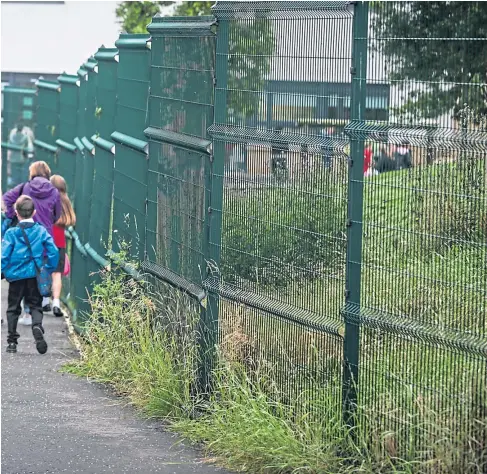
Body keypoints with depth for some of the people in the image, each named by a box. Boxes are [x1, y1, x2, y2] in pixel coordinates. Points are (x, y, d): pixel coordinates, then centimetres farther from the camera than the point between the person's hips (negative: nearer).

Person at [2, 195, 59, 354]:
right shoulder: (41, 231, -1)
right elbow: (53, 251, -3)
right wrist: (49, 269, 10)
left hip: (16, 276, -1)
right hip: (35, 276, 1)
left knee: (13, 308, 13)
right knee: (35, 305, 10)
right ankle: (37, 326, -20)